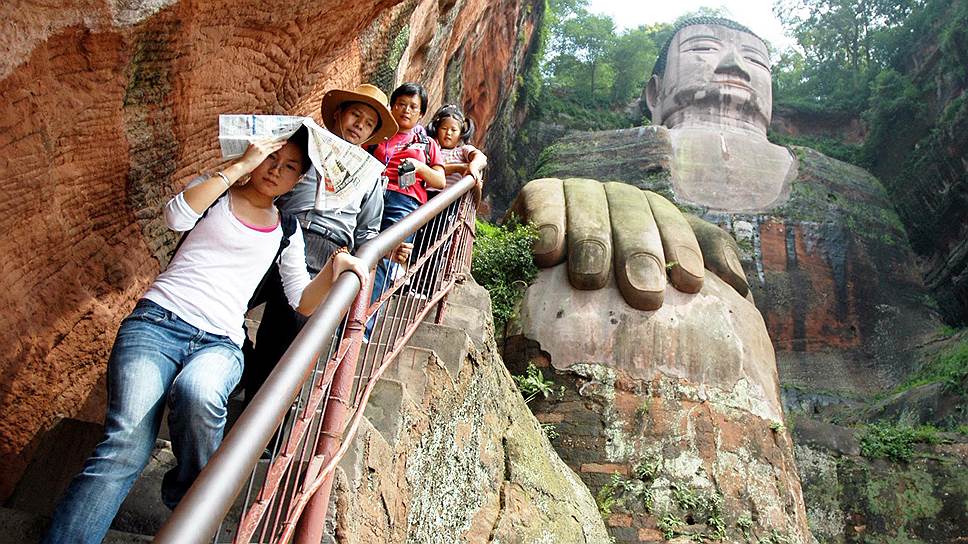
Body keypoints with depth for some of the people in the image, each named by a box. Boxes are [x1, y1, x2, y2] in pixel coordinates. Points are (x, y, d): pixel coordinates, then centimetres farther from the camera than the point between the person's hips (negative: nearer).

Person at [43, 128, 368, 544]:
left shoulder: (286, 231, 19)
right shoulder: (216, 189, 15)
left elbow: (304, 303, 12)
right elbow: (176, 217, -8)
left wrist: (334, 269, -8)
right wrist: (241, 165, -6)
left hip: (219, 342, 1)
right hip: (158, 319, -1)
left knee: (197, 393, -35)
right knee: (127, 443, -26)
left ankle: (189, 501, -10)